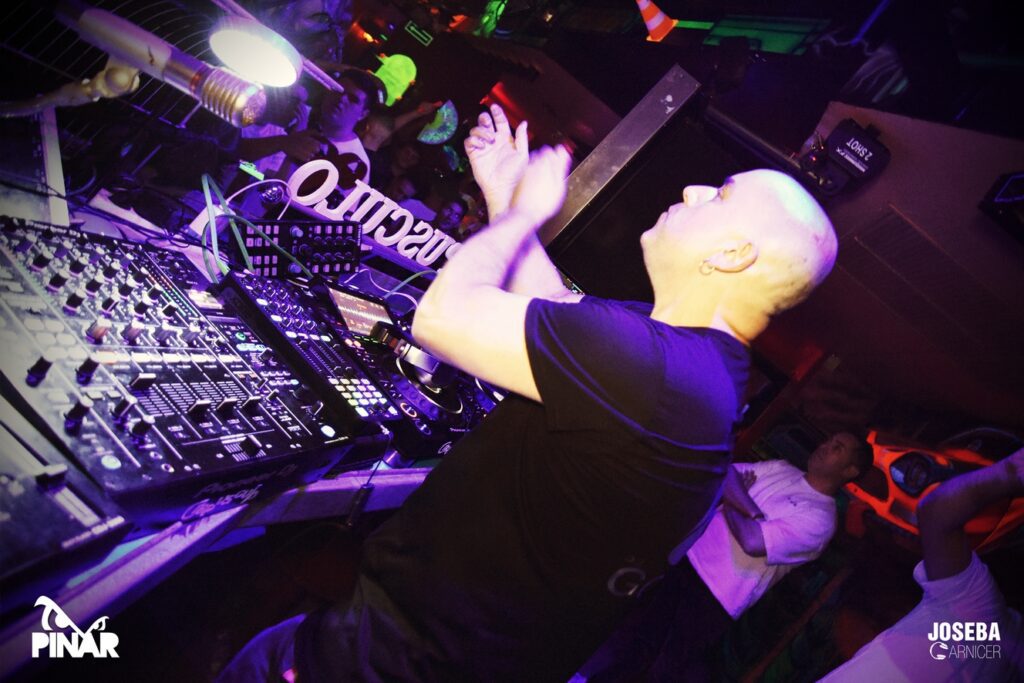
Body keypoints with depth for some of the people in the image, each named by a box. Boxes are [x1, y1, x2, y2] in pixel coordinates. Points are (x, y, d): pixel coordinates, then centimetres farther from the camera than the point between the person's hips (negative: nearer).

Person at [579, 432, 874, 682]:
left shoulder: (821, 518, -13)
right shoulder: (780, 468, 9)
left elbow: (754, 542, -23)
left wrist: (729, 504, -7)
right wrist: (747, 507, -13)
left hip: (719, 596, -5)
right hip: (693, 556, 5)